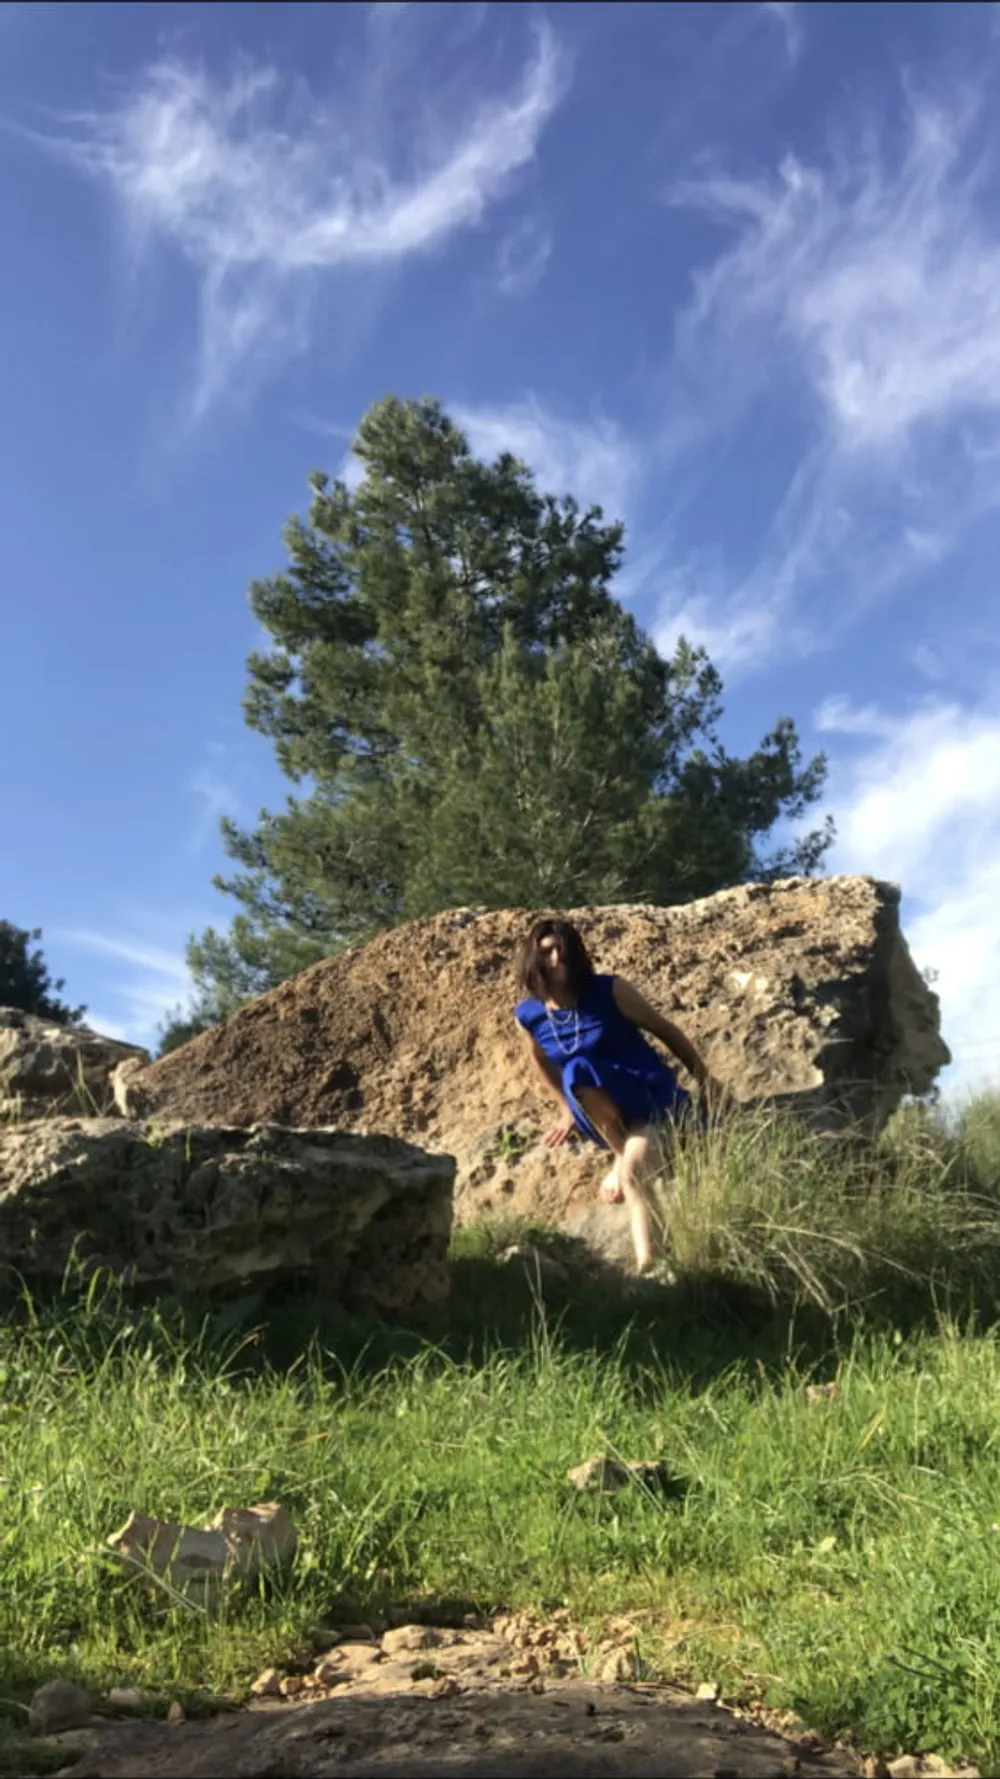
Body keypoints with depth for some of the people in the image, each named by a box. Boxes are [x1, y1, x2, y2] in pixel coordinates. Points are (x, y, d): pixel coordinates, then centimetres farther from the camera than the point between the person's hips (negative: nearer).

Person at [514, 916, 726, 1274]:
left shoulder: (609, 991, -12)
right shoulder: (528, 1015, -3)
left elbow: (666, 1030, -1)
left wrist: (704, 1080, 2)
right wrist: (569, 1110, 25)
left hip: (652, 1094, -3)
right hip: (601, 1118, 3)